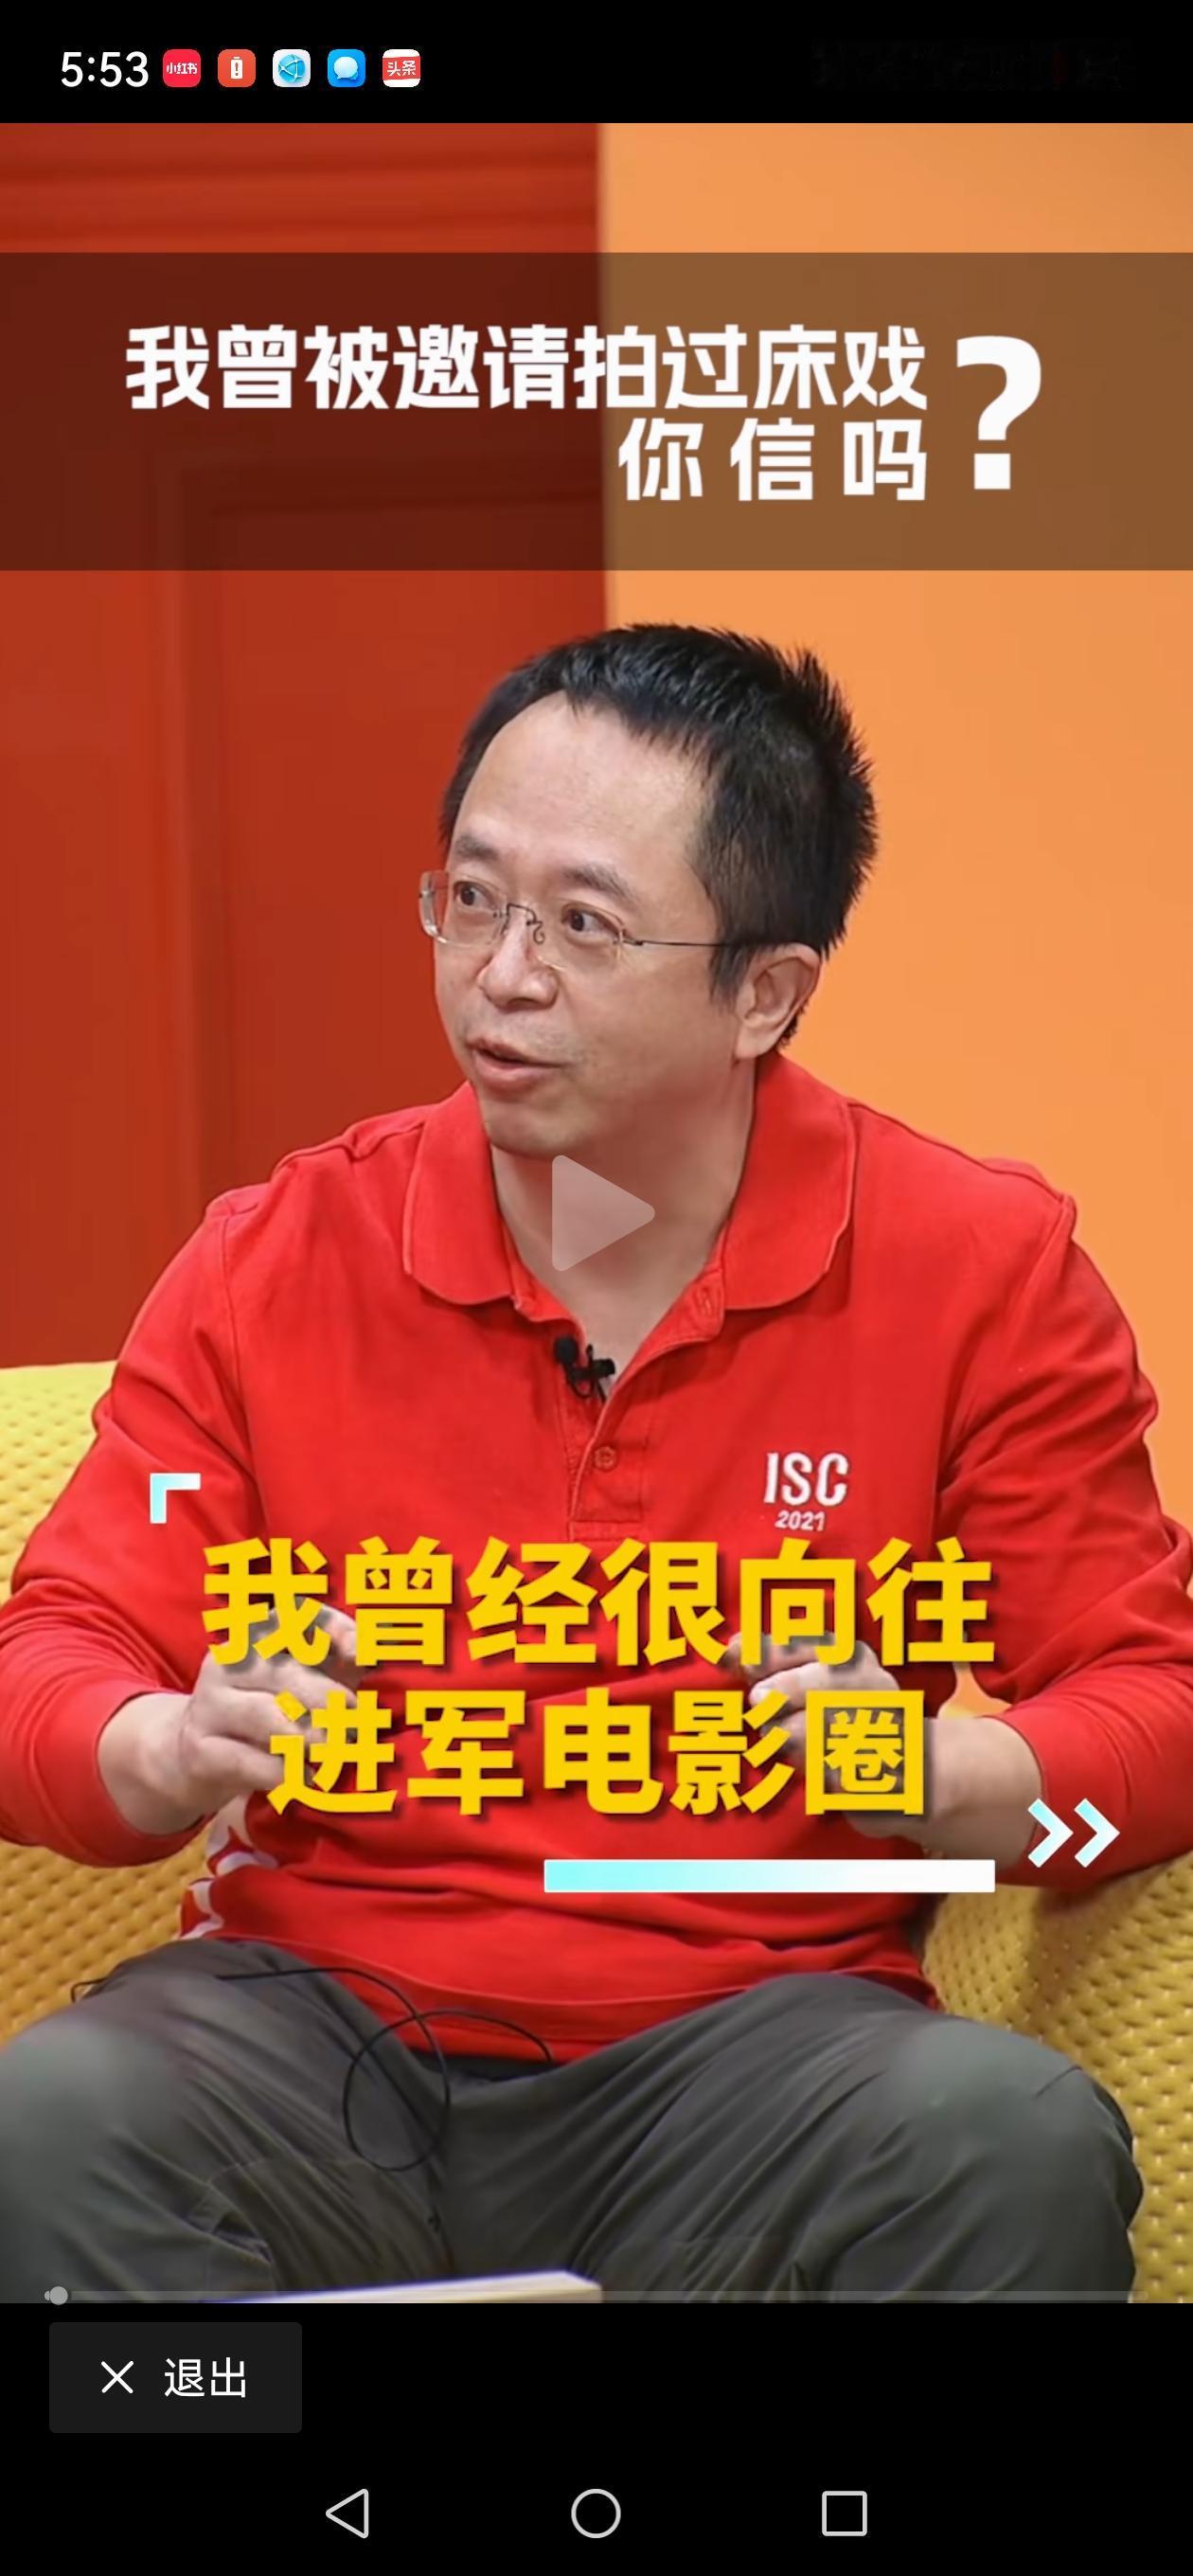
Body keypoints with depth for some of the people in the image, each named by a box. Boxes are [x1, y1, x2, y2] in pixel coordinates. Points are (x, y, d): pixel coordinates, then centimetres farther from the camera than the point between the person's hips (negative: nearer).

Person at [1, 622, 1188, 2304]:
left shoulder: (982, 1272, 1)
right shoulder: (278, 1264, 4)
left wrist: (934, 1776, -20)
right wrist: (174, 1754, -21)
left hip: (754, 2028, 0)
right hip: (322, 2022, 1)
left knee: (1022, 2141, -32)